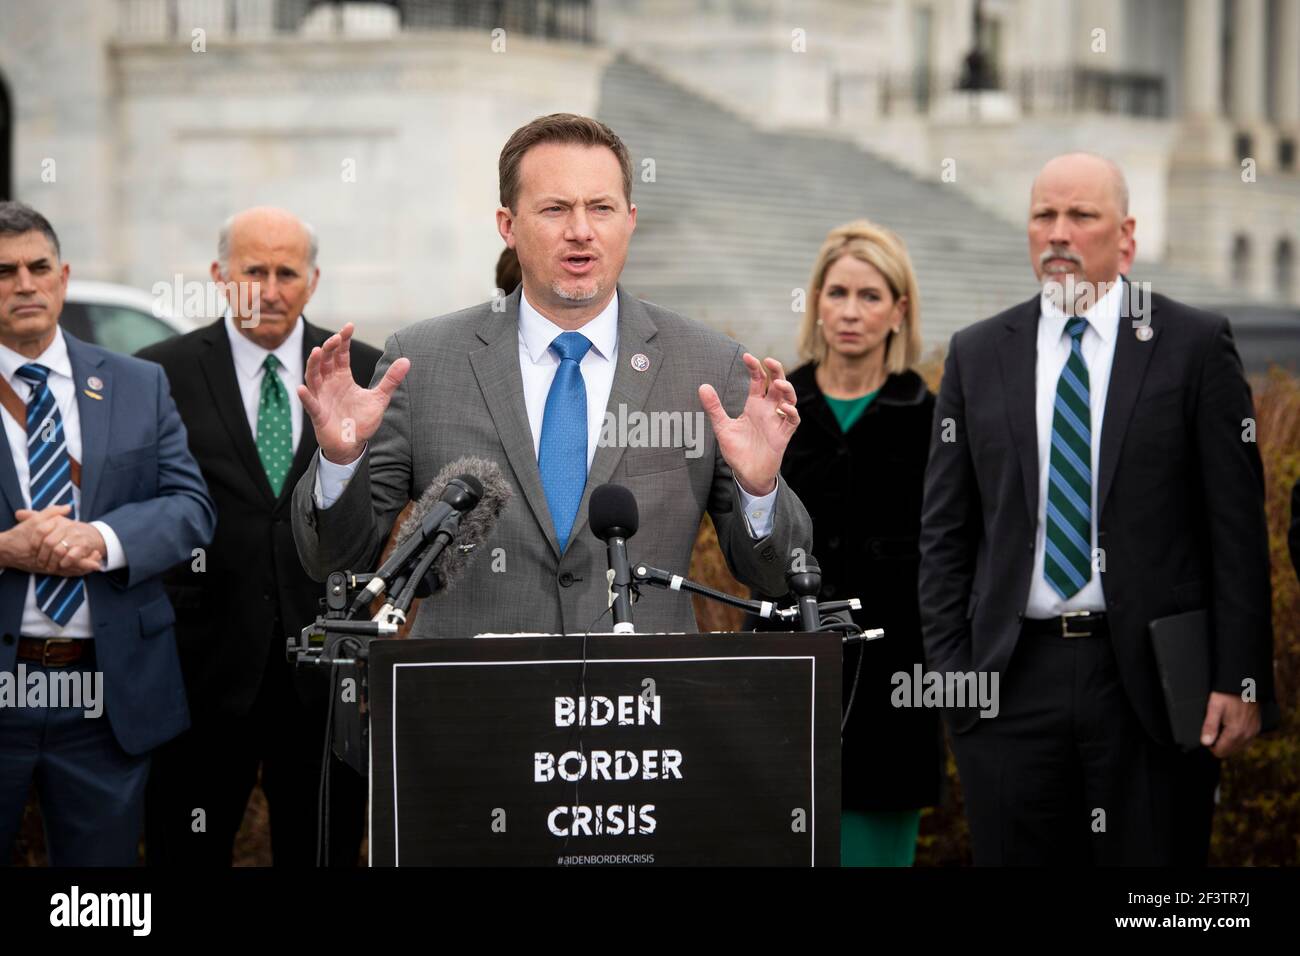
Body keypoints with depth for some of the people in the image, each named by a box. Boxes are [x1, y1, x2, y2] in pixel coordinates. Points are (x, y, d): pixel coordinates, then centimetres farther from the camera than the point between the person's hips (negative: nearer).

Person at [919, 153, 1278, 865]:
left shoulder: (1194, 345, 2)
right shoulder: (977, 355, 10)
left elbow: (1237, 525, -1)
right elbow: (944, 531, 10)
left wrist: (1241, 680, -7)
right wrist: (951, 673, 2)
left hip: (1151, 676, -2)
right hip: (1014, 681, 2)